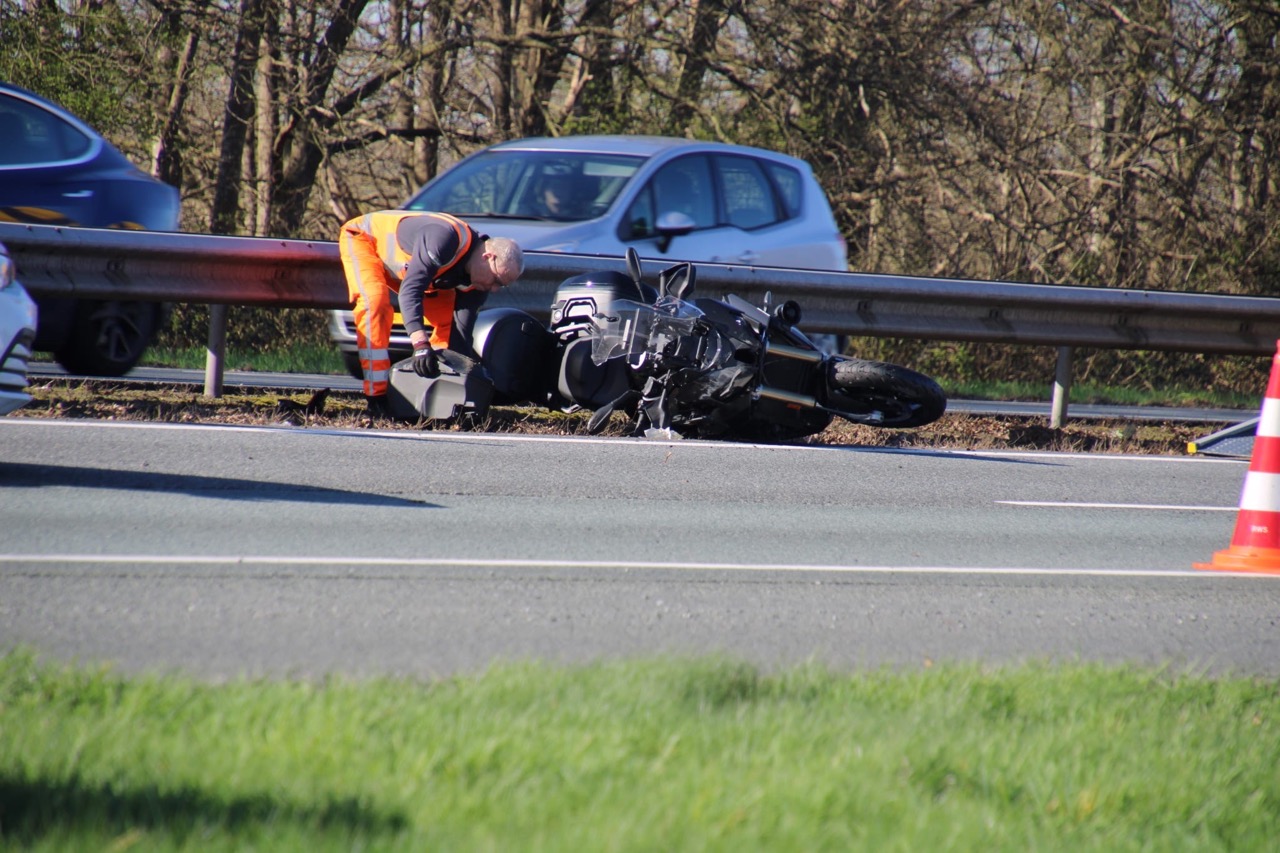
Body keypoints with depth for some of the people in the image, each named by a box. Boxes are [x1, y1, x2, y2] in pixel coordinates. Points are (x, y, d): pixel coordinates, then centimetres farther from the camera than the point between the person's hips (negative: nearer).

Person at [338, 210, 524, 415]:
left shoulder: (477, 283, -13)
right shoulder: (447, 239, -39)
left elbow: (461, 332, -8)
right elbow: (410, 289, -45)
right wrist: (420, 343, -54)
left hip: (399, 265, 8)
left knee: (448, 320, 0)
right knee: (375, 304, -31)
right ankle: (376, 397, -31)